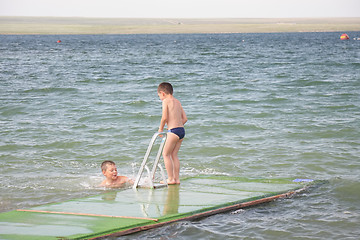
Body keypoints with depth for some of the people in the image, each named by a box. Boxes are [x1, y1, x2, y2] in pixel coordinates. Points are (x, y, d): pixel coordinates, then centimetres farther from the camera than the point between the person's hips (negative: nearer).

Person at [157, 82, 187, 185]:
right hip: (182, 130, 8)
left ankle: (171, 179, -2)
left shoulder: (166, 101, -5)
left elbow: (164, 117, -14)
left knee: (165, 154, 0)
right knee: (174, 154, 15)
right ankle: (176, 178, 15)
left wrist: (160, 129, 0)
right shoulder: (177, 102, 18)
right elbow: (185, 118, 17)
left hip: (173, 130, -8)